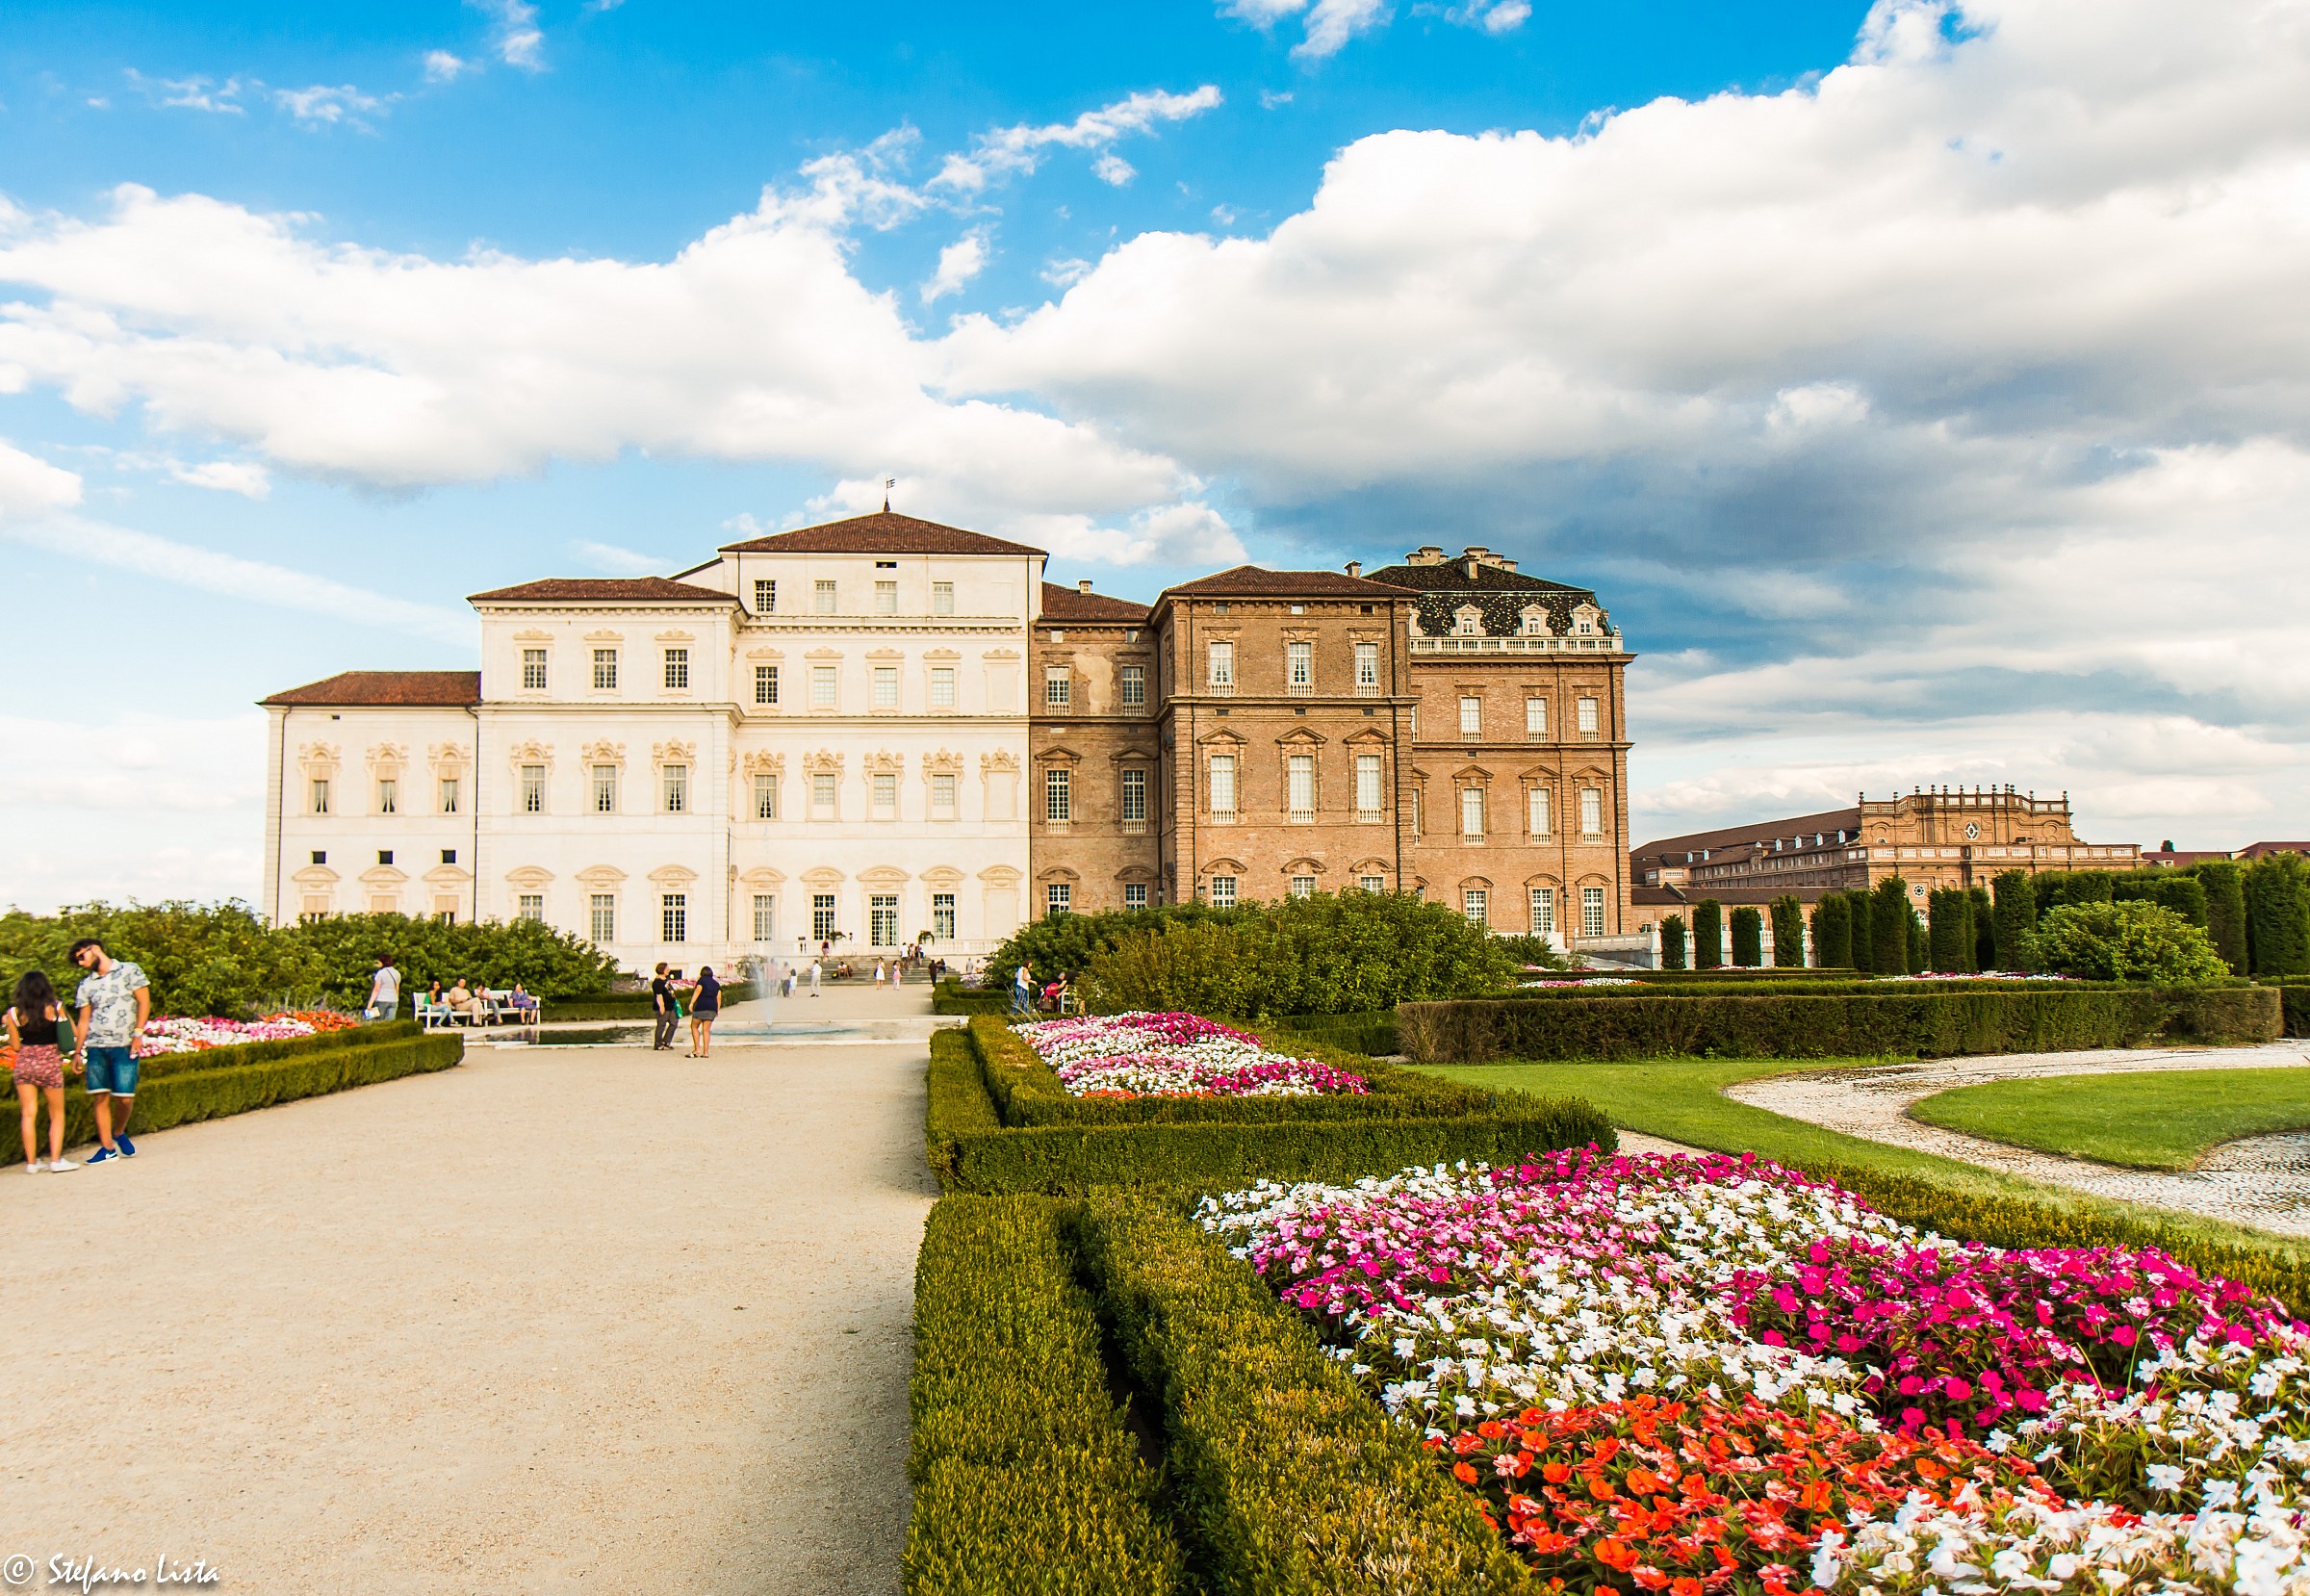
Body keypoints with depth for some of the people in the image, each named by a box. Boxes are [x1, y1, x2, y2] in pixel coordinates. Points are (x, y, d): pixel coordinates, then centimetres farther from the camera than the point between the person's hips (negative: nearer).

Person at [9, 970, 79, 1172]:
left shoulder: (14, 1013, -4)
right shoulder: (55, 1008, -7)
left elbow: (16, 1046, 3)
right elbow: (73, 1033, 1)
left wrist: (8, 1027, 17)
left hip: (24, 1064, 1)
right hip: (50, 1064, -1)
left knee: (29, 1114, 7)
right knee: (57, 1114, 10)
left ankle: (31, 1162, 8)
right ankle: (55, 1159, 3)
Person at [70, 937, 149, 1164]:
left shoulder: (129, 971, 4)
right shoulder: (86, 985, 14)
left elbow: (144, 1001, -1)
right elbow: (84, 1020, 14)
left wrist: (138, 1033, -9)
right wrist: (78, 1051, 9)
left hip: (124, 1047, -3)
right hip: (96, 1047, 3)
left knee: (125, 1097, -8)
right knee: (99, 1097, -1)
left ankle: (119, 1132, 19)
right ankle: (107, 1148, 5)